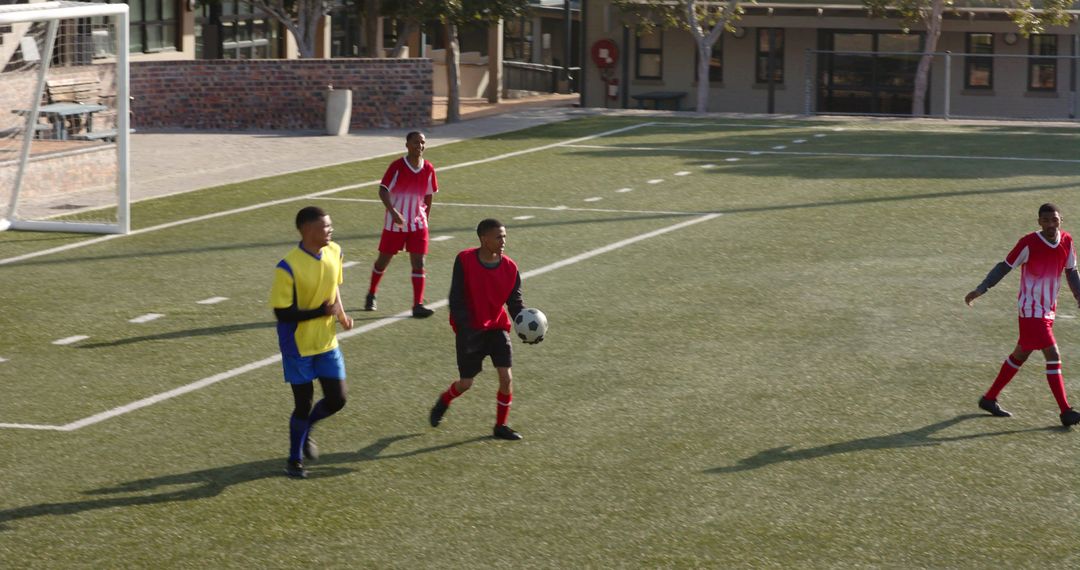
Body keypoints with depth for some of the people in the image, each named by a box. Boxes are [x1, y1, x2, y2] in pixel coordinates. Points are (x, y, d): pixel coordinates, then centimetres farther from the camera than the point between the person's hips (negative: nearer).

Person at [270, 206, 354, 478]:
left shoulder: (334, 252, -4)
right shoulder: (288, 267, -24)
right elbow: (282, 312, -21)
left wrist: (341, 313, -1)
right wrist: (321, 312, -26)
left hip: (327, 343, 6)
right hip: (298, 346, -6)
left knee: (336, 399, 4)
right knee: (303, 403, 1)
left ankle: (305, 430, 34)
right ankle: (294, 459, 23)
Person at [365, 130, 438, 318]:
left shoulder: (428, 169, 0)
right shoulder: (397, 166, -12)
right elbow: (383, 191, -16)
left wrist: (426, 219, 17)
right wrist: (393, 212, -30)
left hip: (418, 224, 2)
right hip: (395, 223, -2)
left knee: (418, 262, -7)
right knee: (384, 259, 10)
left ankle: (418, 305, -8)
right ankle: (371, 295, 32)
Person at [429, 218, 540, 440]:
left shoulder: (510, 268, -6)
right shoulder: (464, 261, -14)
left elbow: (515, 302, 0)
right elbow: (456, 299, -12)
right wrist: (465, 328, -22)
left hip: (497, 326, 3)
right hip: (469, 329, -2)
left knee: (506, 377, -9)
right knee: (466, 383, 3)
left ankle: (501, 425, 9)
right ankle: (443, 401, 37)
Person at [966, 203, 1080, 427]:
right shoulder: (1029, 243, -16)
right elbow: (1005, 267, -8)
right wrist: (981, 290, -11)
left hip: (1048, 310, 7)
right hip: (1031, 310, -7)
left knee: (1020, 355, 17)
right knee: (1053, 356, -14)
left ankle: (989, 398, 31)